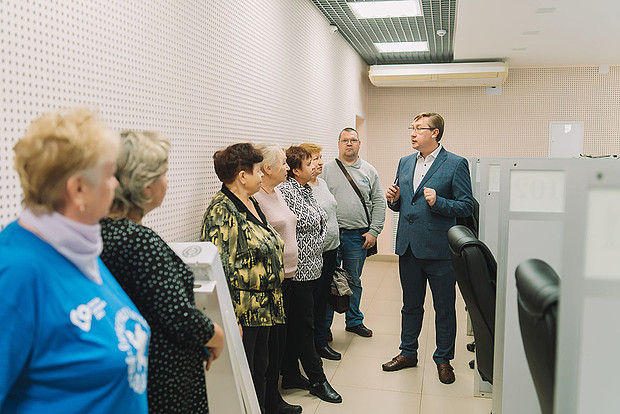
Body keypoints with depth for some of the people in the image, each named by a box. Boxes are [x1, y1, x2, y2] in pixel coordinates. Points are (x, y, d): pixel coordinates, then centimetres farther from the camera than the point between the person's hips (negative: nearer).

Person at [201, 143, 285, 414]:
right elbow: (219, 268, -23)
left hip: (264, 307, 9)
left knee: (260, 369, 20)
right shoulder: (222, 211, -18)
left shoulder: (250, 203, 11)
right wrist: (231, 319, -23)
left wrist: (273, 299, 24)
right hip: (243, 312, -9)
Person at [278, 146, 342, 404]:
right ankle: (317, 380, 10)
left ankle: (291, 375, 24)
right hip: (298, 269, -10)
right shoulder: (286, 191, -15)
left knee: (296, 324, 15)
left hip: (310, 267, 10)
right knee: (304, 324, 0)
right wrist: (293, 262, -16)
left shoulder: (306, 189, 15)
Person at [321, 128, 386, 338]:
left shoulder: (369, 171, 7)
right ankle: (324, 324, 16)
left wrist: (373, 231, -3)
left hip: (358, 236, 2)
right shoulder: (327, 169, 3)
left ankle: (354, 321, 28)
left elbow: (379, 203, 6)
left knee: (354, 281, 14)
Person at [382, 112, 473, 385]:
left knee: (444, 308, 8)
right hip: (408, 247, 5)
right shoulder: (405, 163, 12)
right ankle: (408, 353, 34)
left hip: (439, 249, -5)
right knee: (411, 305, 18)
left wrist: (438, 203, -22)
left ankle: (443, 359, 25)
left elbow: (467, 206, -9)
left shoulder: (456, 164, -6)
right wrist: (394, 199, -3)